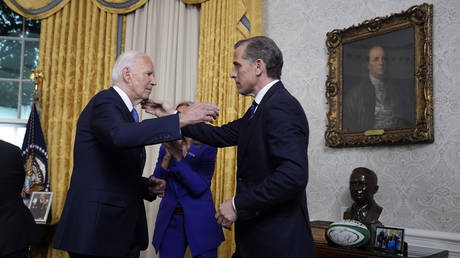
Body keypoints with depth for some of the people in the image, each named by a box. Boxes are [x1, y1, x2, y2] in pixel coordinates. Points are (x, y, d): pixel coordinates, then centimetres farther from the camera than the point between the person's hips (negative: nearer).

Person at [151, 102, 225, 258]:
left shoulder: (207, 148, -5)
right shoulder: (166, 147, 7)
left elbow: (199, 187, -17)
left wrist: (177, 156, -21)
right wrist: (168, 155, -14)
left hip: (199, 221, -3)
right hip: (169, 220, 3)